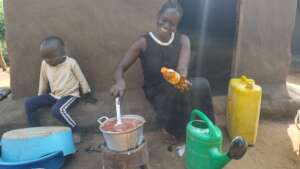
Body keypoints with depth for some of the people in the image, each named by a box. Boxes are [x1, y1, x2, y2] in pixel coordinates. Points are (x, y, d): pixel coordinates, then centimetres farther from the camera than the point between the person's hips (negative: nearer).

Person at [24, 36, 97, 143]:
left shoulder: (71, 63, -13)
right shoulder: (44, 64, 0)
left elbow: (81, 78, -4)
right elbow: (43, 81, 15)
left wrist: (87, 95, 0)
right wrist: (40, 97, 20)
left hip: (70, 95, -6)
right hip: (54, 95, 6)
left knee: (57, 110, -35)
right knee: (29, 103, -9)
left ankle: (75, 130, -15)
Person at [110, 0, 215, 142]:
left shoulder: (183, 40, -4)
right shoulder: (143, 43, -10)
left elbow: (182, 68, -20)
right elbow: (119, 69, -14)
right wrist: (120, 81, -39)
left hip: (177, 90, 2)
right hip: (158, 93, -2)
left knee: (201, 84, -28)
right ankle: (172, 126, -3)